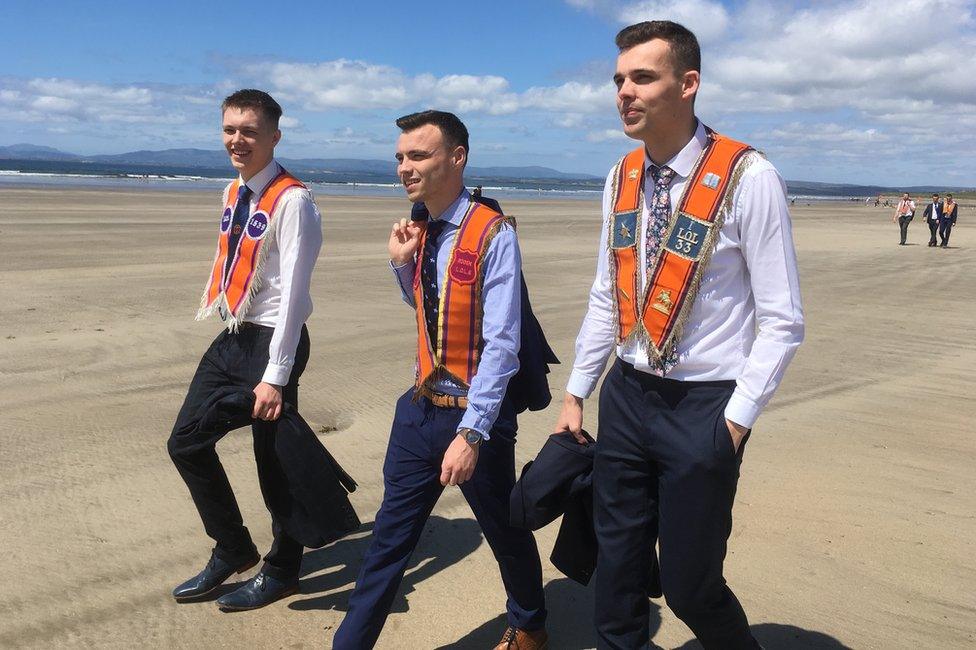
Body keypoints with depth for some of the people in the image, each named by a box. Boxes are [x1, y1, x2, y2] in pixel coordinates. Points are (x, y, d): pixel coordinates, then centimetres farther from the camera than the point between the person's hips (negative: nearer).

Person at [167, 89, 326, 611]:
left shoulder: (291, 201, -16)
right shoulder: (233, 194, 11)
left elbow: (293, 292, -20)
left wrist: (276, 376, -22)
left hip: (270, 340, -8)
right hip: (231, 337, 9)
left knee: (272, 462, 5)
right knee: (186, 443, 13)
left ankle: (281, 571, 28)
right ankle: (232, 550, 32)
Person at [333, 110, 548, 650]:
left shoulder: (494, 235, -17)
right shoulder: (421, 231, 4)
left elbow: (502, 344, -22)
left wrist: (471, 433, -26)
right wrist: (401, 263, 2)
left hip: (475, 412, -5)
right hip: (421, 407, 5)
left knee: (504, 531, 17)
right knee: (390, 535, 10)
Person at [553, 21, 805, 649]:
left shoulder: (749, 179, -14)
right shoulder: (621, 179, 4)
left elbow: (782, 321, -11)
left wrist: (735, 421, -13)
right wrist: (576, 394, 11)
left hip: (705, 407, -5)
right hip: (628, 393, 5)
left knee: (691, 586, 7)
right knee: (618, 565, 16)